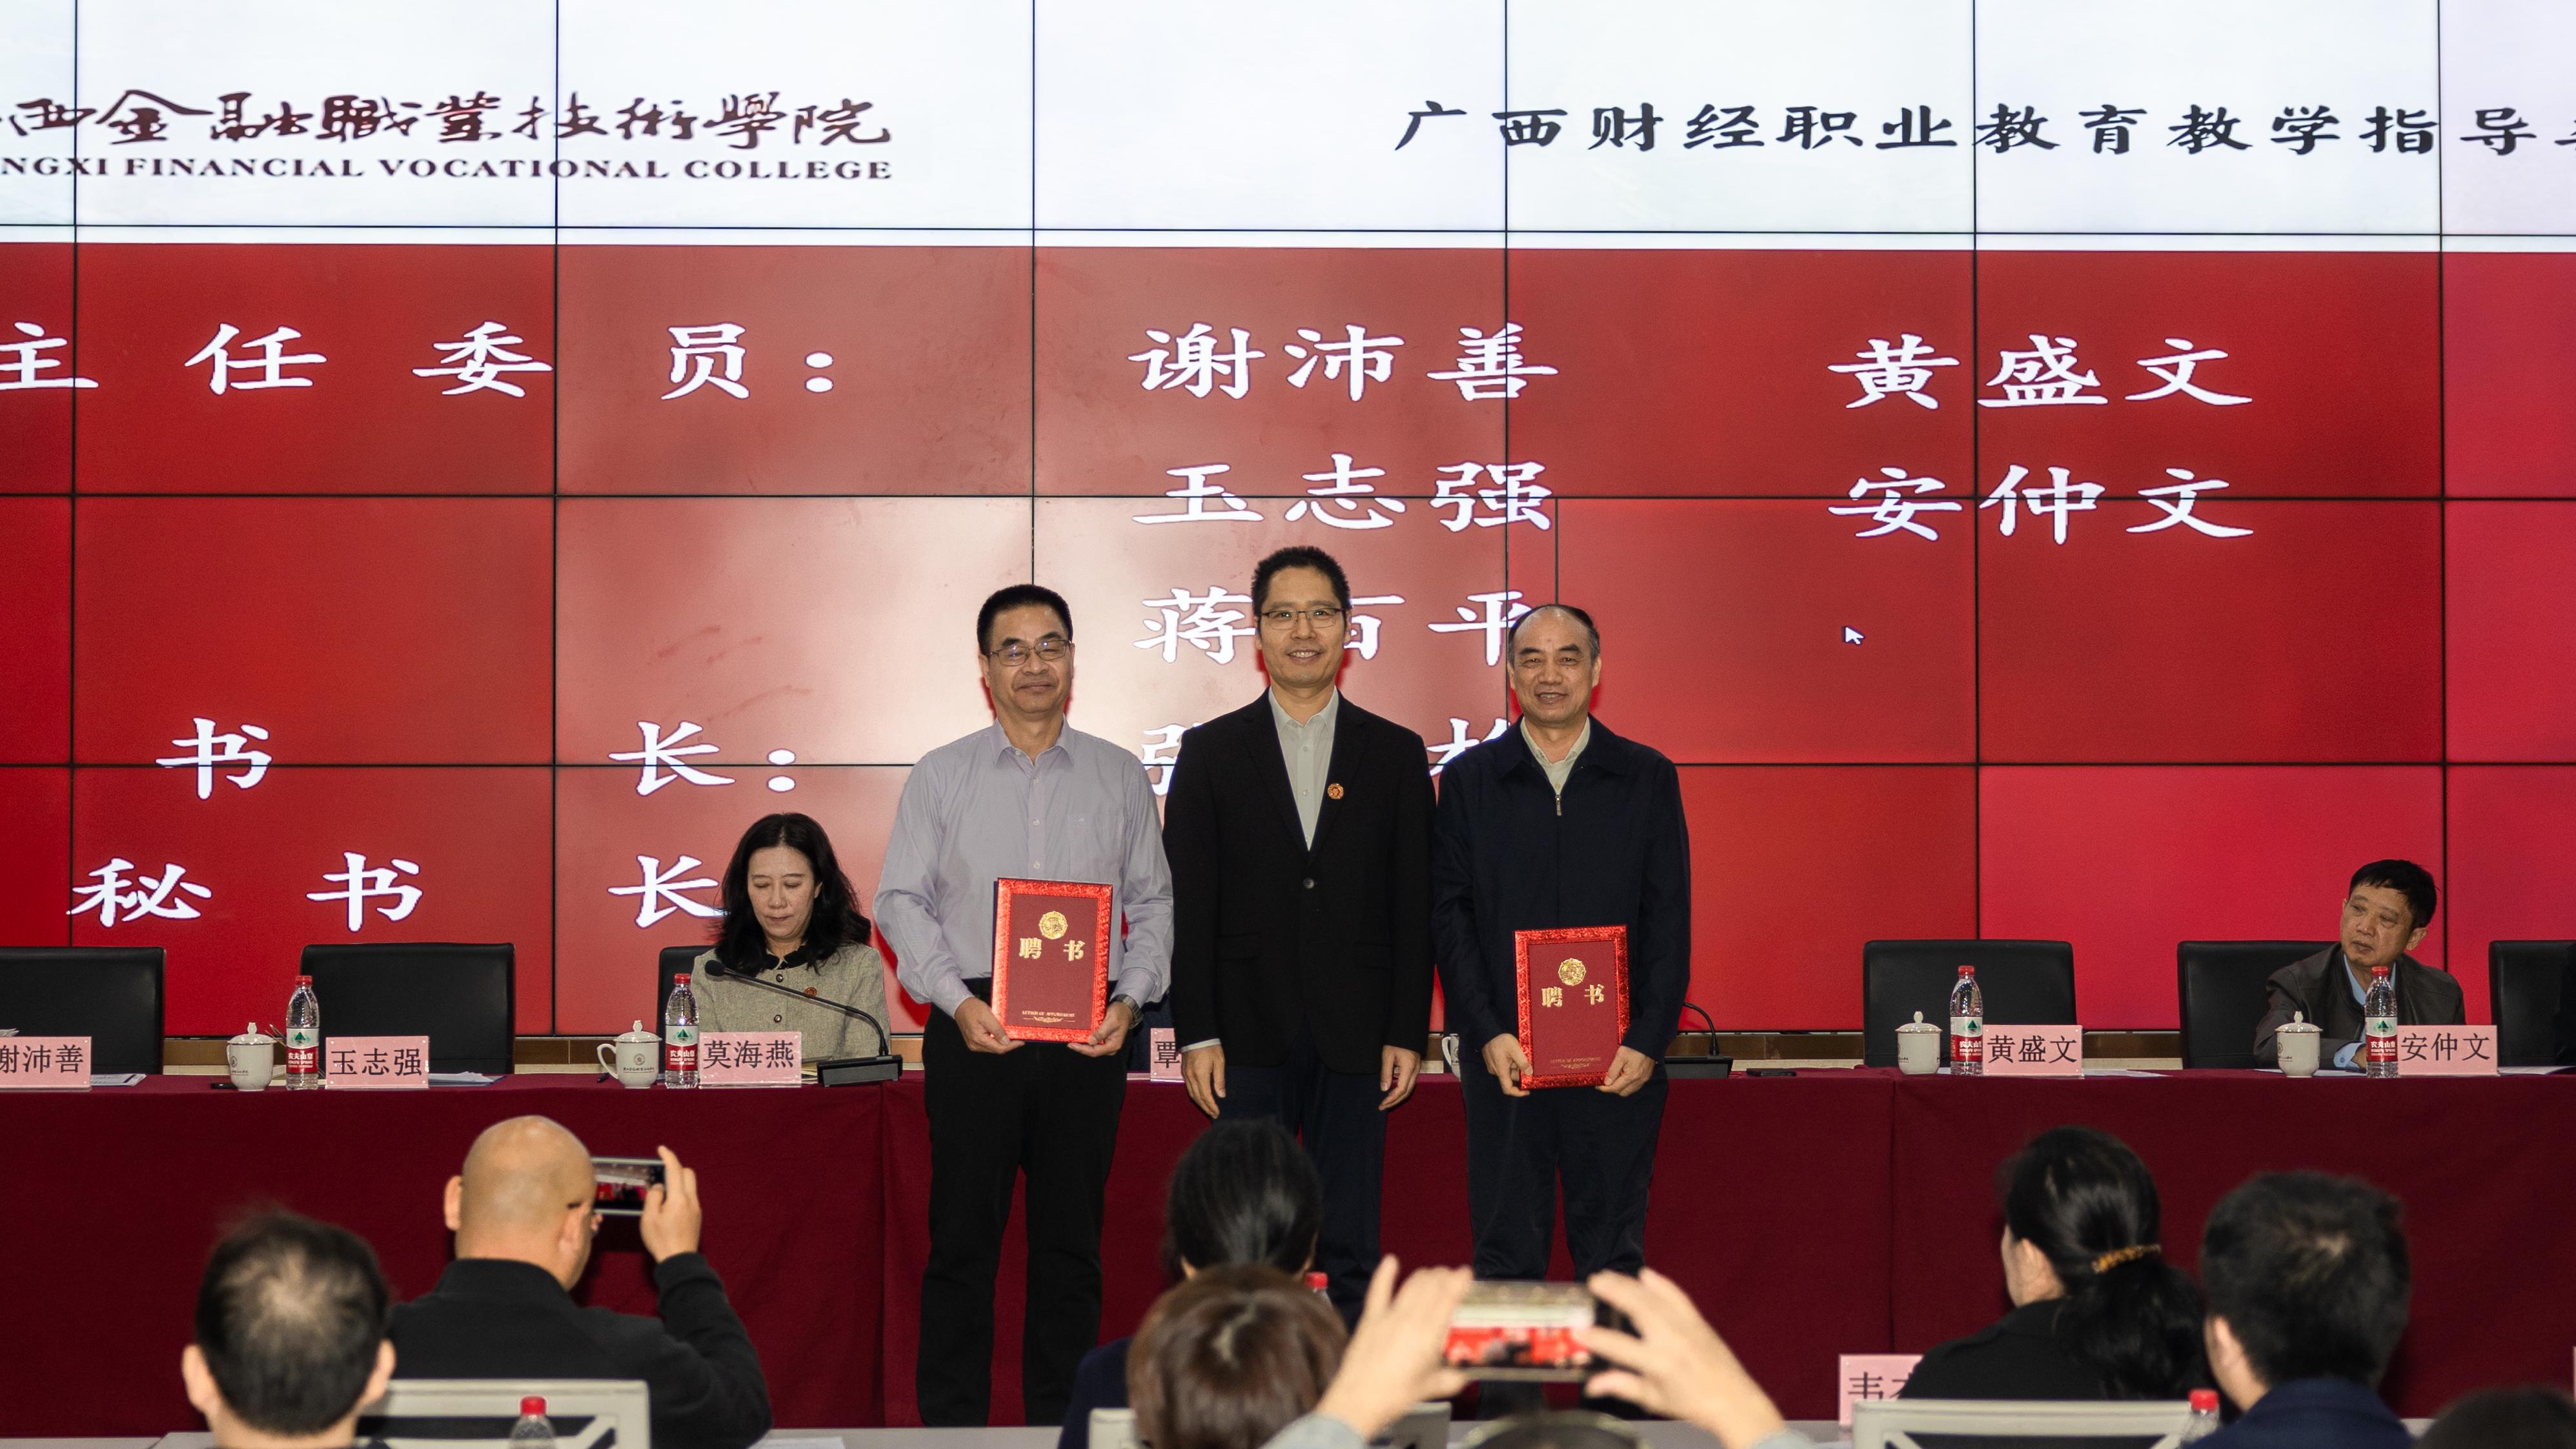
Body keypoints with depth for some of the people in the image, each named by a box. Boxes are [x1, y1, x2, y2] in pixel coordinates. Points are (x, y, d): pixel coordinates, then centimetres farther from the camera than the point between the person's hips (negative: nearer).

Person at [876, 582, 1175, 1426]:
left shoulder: (1121, 778, 9)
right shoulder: (941, 777, 5)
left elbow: (1152, 903, 10)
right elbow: (902, 901, 1)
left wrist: (1131, 999, -6)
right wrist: (958, 1001, -12)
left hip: (1088, 1033, 1)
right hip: (975, 1028, -1)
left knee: (1071, 1241, 6)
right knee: (963, 1237, 0)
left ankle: (1061, 1421, 14)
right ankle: (949, 1422, 7)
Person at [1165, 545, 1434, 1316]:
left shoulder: (1396, 754, 8)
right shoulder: (1210, 752, 6)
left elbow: (1414, 905, 5)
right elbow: (1188, 901, 2)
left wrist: (1407, 1034, -2)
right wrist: (1197, 1034, -5)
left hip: (1355, 1038, 1)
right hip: (1248, 1038, -1)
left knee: (1349, 1250, 4)